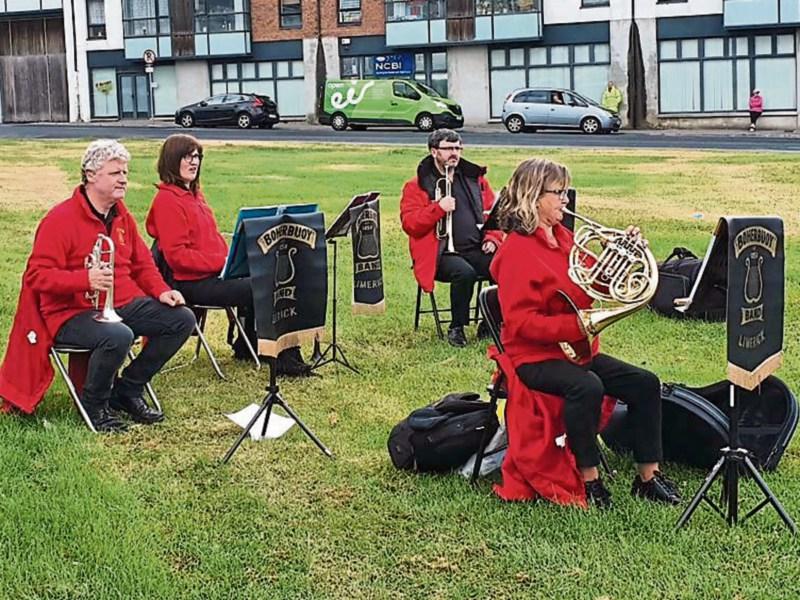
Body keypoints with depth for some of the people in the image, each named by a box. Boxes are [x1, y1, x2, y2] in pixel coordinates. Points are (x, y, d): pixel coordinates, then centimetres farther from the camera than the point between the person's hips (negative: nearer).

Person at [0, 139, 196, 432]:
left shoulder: (122, 216, 12)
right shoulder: (60, 219, -12)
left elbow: (142, 264, 21)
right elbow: (37, 276, -18)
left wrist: (161, 291, 0)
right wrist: (86, 279, -31)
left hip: (123, 305, 8)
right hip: (73, 313, -8)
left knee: (182, 319, -6)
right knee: (118, 336, -38)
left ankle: (127, 389, 7)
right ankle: (94, 404, -8)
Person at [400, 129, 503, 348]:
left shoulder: (475, 178, 20)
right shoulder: (417, 186, 4)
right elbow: (409, 224, -7)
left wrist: (492, 238, 5)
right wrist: (438, 208, -18)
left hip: (477, 249, 4)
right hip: (443, 254, -4)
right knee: (465, 272, -36)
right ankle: (456, 328, -14)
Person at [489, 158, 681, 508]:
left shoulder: (563, 237, 12)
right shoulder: (517, 250, -15)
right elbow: (521, 322, -22)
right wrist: (577, 325, -29)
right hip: (536, 357, -9)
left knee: (645, 383, -3)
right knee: (586, 387, -36)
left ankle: (648, 476, 3)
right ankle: (589, 479, -22)